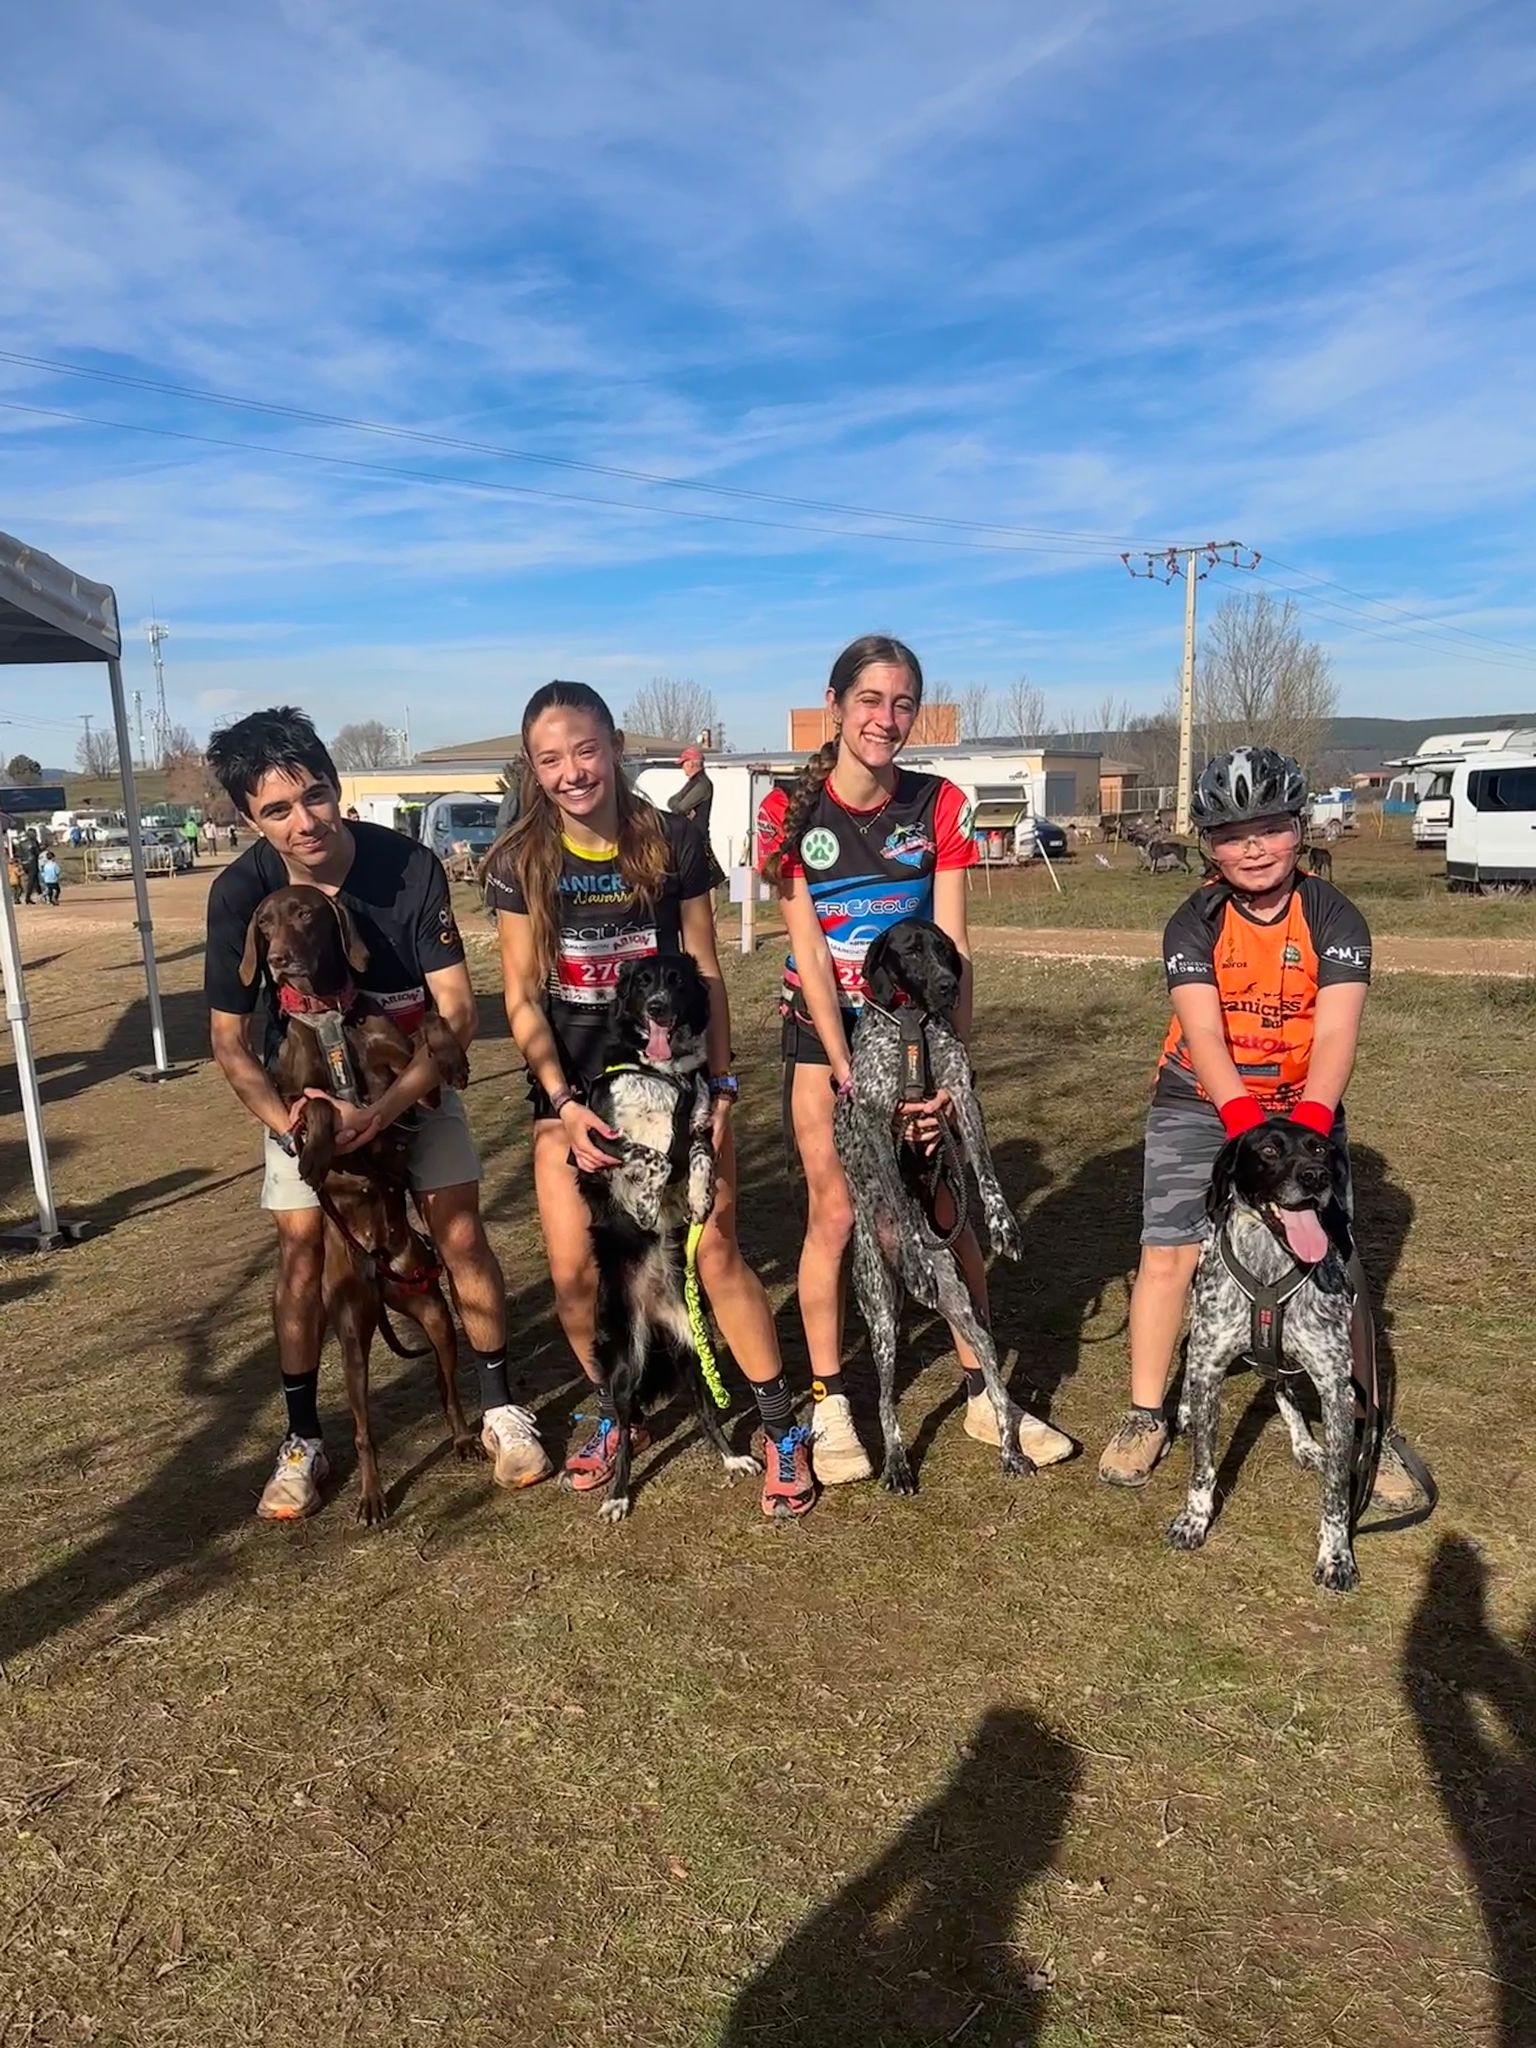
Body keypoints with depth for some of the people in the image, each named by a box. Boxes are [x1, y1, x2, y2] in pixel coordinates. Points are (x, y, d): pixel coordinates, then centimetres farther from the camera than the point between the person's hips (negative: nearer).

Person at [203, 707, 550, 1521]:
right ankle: (302, 1438, 13)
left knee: (459, 1228, -5)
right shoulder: (241, 891, -23)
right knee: (303, 1247, -4)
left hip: (415, 1073, -1)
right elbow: (229, 1038, -14)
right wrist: (284, 1120, -29)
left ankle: (500, 1407, 12)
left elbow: (459, 1011, -26)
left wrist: (388, 1106, -38)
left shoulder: (410, 867, -27)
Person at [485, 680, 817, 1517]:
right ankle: (615, 1411, 26)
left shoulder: (673, 841, -7)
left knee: (715, 1251, -4)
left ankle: (781, 1426, 13)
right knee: (575, 1269, -2)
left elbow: (706, 972, -2)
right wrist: (565, 1104, -16)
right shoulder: (521, 861, -7)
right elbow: (522, 999, -6)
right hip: (571, 1084, 1)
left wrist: (720, 1083, -8)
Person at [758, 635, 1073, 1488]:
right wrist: (849, 1069, -19)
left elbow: (951, 948, -10)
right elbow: (808, 951, -13)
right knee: (834, 1214, 0)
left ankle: (983, 1395, 21)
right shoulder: (791, 810, -9)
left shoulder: (941, 806, -6)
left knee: (945, 1211, 4)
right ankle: (829, 1405, 17)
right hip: (823, 1033, -1)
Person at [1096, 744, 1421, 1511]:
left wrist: (1306, 1122, -37)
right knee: (1168, 1254, -5)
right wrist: (1244, 1120, -38)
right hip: (1198, 1106, 0)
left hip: (1303, 1109, 0)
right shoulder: (1194, 923, -11)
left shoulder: (1334, 918, -10)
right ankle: (1145, 1414, 10)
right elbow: (1204, 1031, -23)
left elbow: (1335, 1032, -21)